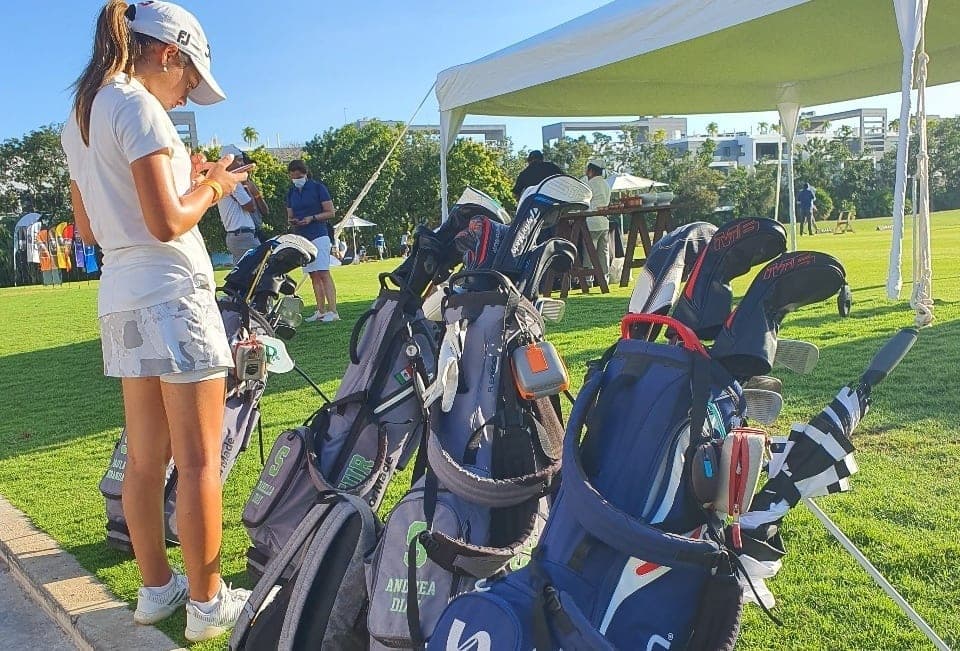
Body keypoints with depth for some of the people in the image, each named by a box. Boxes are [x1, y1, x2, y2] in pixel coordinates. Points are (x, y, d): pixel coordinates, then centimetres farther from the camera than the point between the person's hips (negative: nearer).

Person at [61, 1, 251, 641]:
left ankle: (157, 587, 26)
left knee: (145, 458, 14)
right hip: (172, 293, -9)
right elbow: (166, 223, -19)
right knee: (199, 459, -1)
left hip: (119, 297, 9)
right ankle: (208, 601, 8)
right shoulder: (139, 106, -10)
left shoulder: (80, 119, 17)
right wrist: (211, 188, 0)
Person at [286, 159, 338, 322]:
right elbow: (290, 216, 20)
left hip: (319, 235, -6)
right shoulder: (291, 192, 15)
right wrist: (292, 221, -3)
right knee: (314, 276, 6)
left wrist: (312, 218, -15)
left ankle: (333, 311, -17)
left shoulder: (317, 187, -2)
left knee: (323, 274, -14)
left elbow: (331, 212, -4)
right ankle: (321, 311, 8)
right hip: (301, 238, 6)